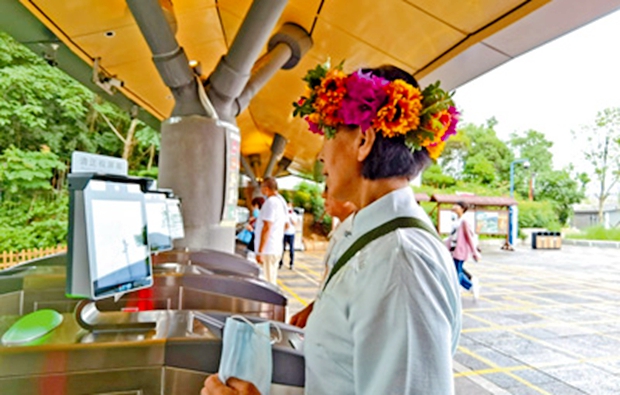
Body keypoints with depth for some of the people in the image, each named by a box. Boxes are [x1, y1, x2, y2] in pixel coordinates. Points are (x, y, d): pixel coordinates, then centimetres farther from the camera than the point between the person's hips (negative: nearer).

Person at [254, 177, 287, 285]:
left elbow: (267, 228, -20)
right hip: (277, 249, 10)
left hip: (267, 250, -10)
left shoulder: (270, 202, -15)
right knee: (271, 282, 16)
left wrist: (259, 252, -19)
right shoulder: (281, 201, 15)